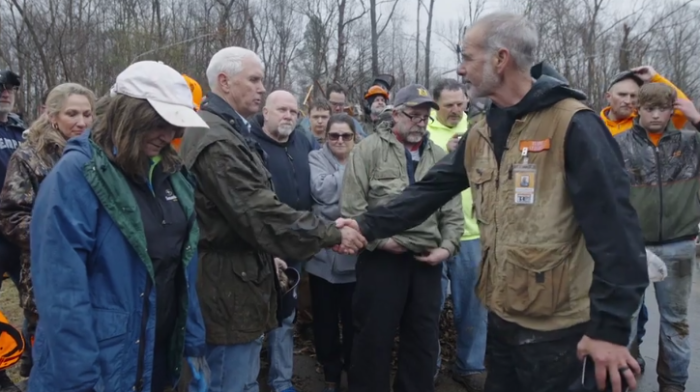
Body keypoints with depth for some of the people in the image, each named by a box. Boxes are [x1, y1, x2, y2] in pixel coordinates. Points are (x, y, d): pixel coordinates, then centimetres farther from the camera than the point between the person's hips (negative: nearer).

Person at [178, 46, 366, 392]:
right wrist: (332, 235, -18)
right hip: (230, 286, -11)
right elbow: (258, 212, -26)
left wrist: (268, 254, 17)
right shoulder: (216, 139, -20)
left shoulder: (228, 131, 16)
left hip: (239, 276, 11)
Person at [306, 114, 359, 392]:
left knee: (353, 316, 9)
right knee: (326, 317, 10)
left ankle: (354, 369, 29)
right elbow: (323, 191, -15)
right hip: (323, 252, -1)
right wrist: (349, 167, -9)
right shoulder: (316, 158, 2)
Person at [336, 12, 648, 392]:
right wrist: (367, 225, 1)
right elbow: (429, 190, 9)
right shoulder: (480, 136, 7)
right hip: (502, 316, 7)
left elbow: (613, 227, -20)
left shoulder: (572, 125, -16)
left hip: (558, 325, -7)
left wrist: (612, 326, -22)